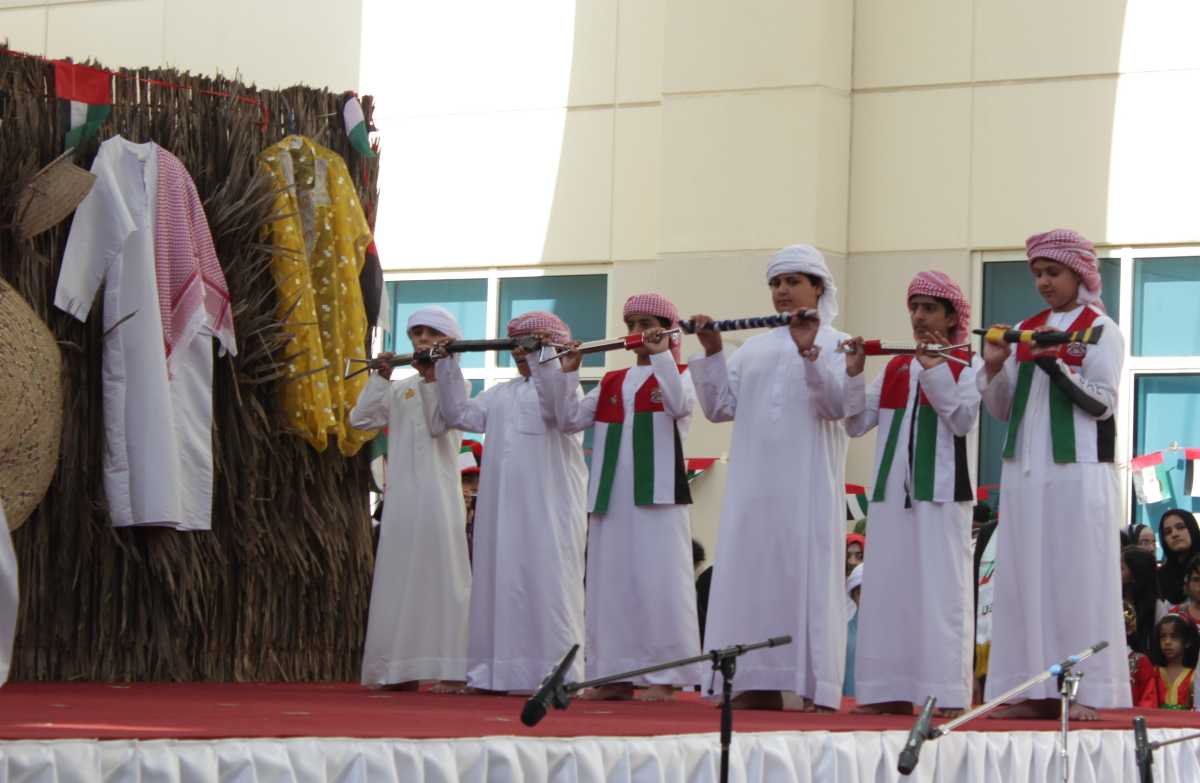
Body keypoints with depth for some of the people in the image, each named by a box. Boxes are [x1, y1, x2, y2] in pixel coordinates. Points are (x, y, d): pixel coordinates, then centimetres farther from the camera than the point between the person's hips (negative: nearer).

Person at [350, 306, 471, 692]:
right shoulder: (400, 390, 17)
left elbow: (439, 425, -12)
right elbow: (360, 419, 8)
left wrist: (434, 377, -14)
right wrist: (381, 377, 1)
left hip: (439, 497, -5)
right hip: (401, 497, 5)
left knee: (441, 574, -9)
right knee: (398, 577, 3)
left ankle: (450, 670, -10)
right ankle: (403, 670, 6)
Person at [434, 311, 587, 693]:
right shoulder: (501, 395, 22)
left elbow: (553, 408, -19)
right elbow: (461, 414, 13)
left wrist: (539, 355, -22)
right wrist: (447, 366, 6)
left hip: (549, 512, -6)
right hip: (502, 511, 7)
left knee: (546, 587, -11)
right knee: (501, 585, 3)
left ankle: (554, 673, -12)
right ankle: (497, 672, 5)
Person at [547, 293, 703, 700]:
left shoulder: (679, 374, 5)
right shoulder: (612, 382, 19)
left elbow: (679, 405, -18)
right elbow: (569, 419, 14)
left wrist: (660, 353, -20)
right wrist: (568, 374, 3)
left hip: (658, 494, -6)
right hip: (611, 496, 6)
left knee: (658, 581, -9)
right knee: (611, 581, 5)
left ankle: (662, 676, -7)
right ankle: (617, 674, 9)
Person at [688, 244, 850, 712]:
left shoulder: (835, 344, 5)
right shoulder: (754, 348, 18)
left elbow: (837, 405, -11)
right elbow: (720, 408, 12)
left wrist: (809, 350, -22)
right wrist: (712, 353, 1)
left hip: (808, 487, -5)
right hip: (753, 484, 5)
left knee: (808, 576, -8)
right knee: (751, 574, 0)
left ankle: (817, 689, -9)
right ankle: (761, 686, 3)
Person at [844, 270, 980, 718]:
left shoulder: (964, 368, 1)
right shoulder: (893, 370, 16)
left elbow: (964, 420, -13)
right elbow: (856, 424, 12)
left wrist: (936, 370, -18)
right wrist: (853, 375, -2)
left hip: (941, 493, -6)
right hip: (892, 491, 6)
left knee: (941, 588, -7)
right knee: (889, 588, 4)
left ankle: (948, 693, -7)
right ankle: (892, 690, 7)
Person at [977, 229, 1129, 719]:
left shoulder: (1101, 330, 0)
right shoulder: (1024, 331, 15)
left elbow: (1102, 403, -8)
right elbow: (1002, 411, 15)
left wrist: (1055, 365, -18)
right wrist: (993, 368, -3)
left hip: (1078, 473, -5)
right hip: (1026, 471, 5)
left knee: (1077, 576, -7)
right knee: (1026, 577, 2)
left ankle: (1083, 691, -6)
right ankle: (1037, 692, 4)